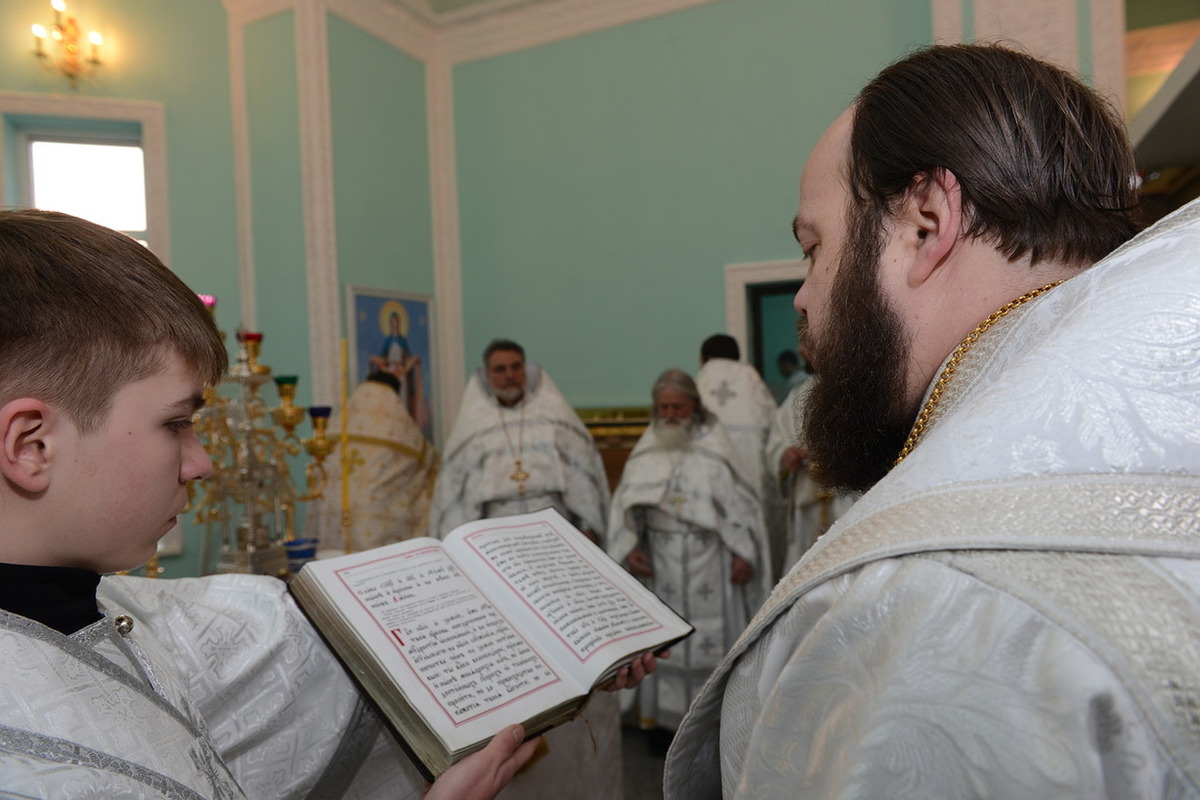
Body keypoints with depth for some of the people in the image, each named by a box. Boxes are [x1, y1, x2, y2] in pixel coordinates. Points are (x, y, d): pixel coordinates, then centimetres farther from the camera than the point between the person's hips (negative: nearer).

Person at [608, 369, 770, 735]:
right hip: (661, 561, 2)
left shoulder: (715, 446, -3)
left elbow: (741, 502, -3)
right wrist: (628, 548, -6)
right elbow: (625, 506, 5)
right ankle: (663, 714, 20)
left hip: (710, 561, -2)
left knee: (713, 633, 5)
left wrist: (744, 553, -7)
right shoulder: (646, 451, 5)